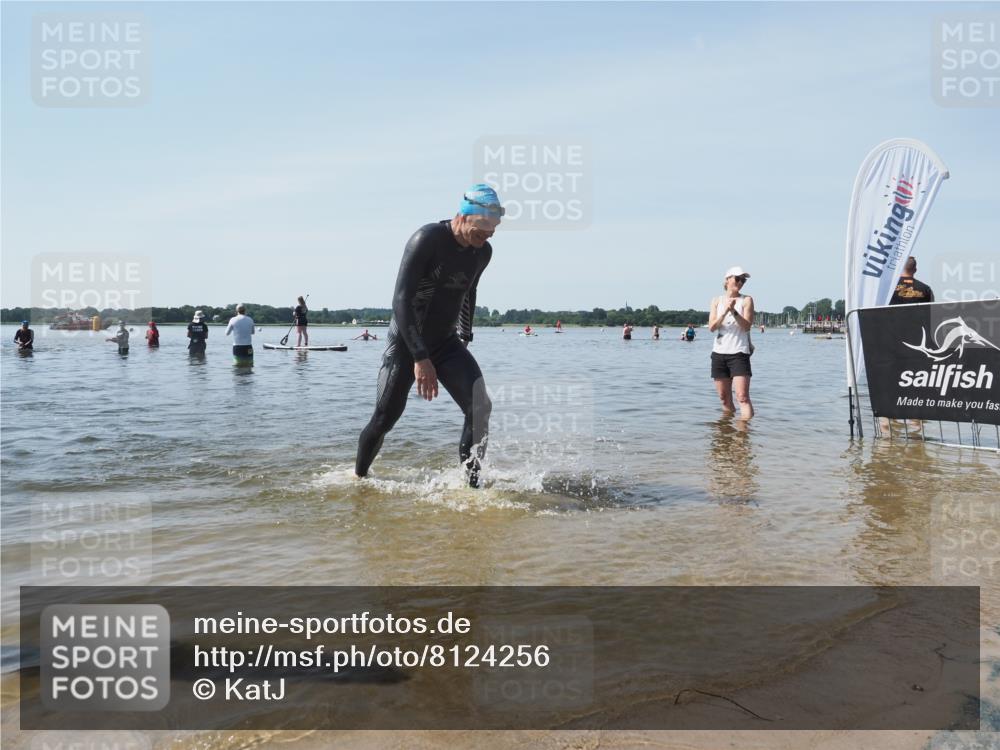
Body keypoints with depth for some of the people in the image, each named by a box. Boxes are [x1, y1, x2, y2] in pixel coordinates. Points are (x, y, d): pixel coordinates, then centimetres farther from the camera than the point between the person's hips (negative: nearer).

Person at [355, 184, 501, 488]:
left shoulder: (483, 252, -1)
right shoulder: (427, 240, -21)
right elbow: (401, 300, -26)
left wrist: (465, 337, 18)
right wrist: (421, 359, -31)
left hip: (446, 343, 5)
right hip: (406, 343, -5)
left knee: (480, 408, -15)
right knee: (384, 420, -3)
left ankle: (472, 483, -8)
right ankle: (358, 477, 23)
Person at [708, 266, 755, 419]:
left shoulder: (746, 300, 2)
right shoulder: (717, 301, 10)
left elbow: (747, 326, -7)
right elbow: (712, 327, 0)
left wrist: (734, 311, -21)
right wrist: (725, 311, -15)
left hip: (739, 353, -3)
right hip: (719, 353, 3)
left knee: (742, 397, -14)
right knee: (724, 398, 9)